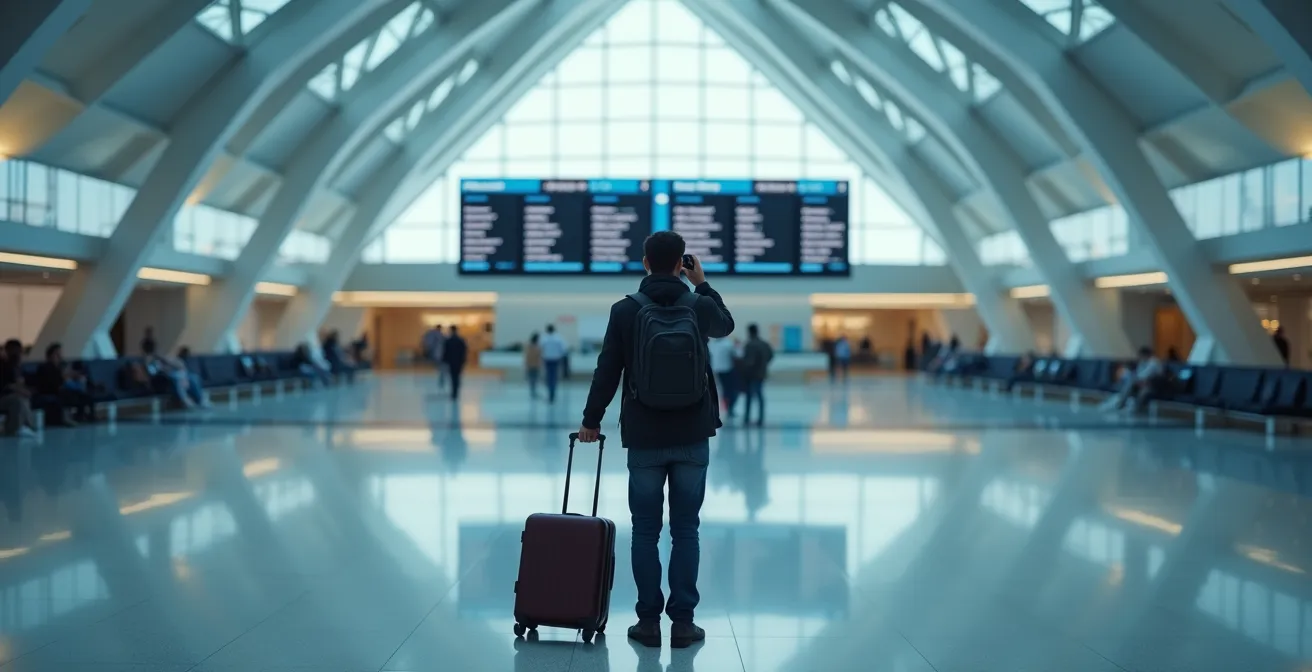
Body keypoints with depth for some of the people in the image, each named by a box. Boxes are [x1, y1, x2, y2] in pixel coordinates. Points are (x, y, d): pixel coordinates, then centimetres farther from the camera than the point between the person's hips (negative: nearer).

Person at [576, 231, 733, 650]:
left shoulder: (624, 310, -7)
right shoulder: (700, 306, -2)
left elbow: (607, 372, -2)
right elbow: (726, 326, 22)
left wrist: (591, 421, 11)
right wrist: (702, 284, 21)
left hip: (644, 438, -1)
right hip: (692, 438, 1)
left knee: (645, 530, 7)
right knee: (685, 530, 6)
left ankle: (648, 621, 10)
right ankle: (682, 622, 8)